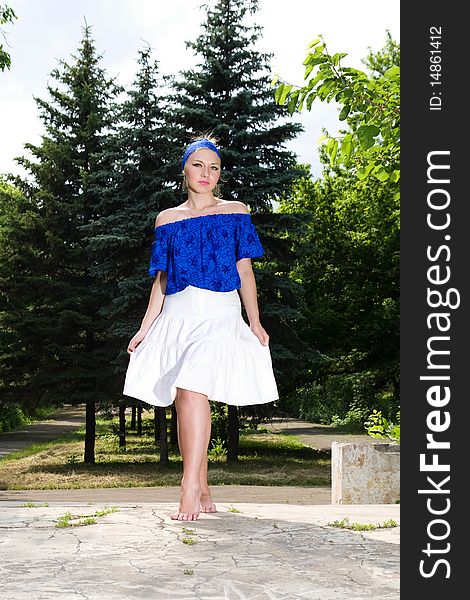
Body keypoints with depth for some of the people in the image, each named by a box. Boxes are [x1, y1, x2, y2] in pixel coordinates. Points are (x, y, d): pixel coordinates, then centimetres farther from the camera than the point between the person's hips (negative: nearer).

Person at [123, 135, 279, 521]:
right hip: (178, 315, 4)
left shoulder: (235, 212, 10)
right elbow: (162, 278, 16)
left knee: (194, 389, -23)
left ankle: (190, 489, -25)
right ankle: (203, 495, 8)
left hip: (220, 313, -3)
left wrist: (255, 322, -1)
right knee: (183, 401, 0)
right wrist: (145, 328, 12)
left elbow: (245, 270, 8)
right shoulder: (168, 219, 15)